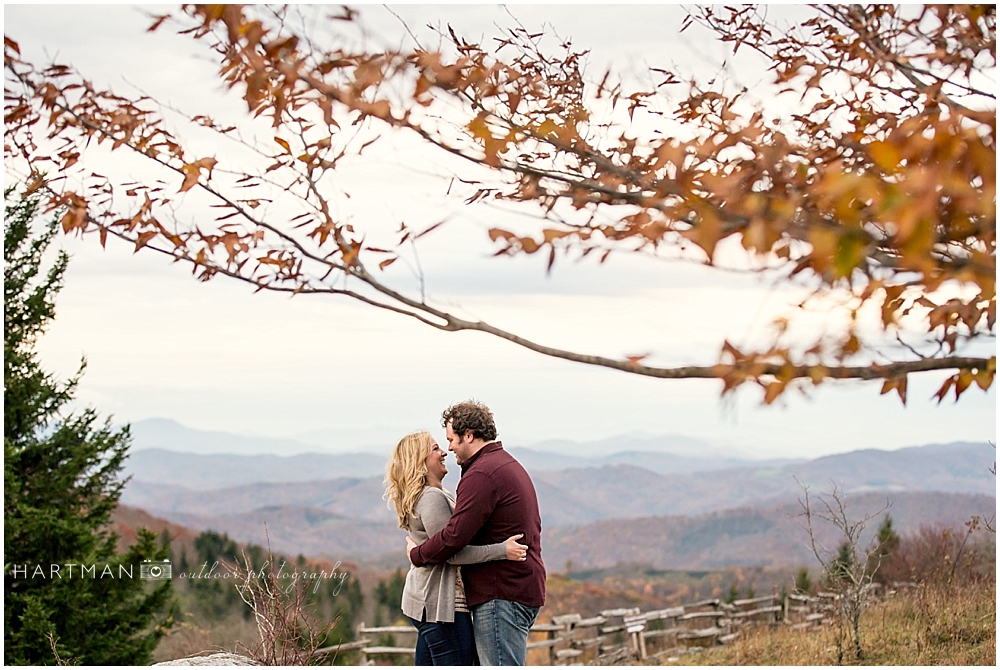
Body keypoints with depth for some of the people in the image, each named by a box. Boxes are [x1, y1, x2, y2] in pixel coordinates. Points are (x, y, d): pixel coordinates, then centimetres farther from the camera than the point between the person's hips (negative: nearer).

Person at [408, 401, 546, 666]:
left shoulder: (481, 474, -15)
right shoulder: (510, 465, 20)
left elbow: (455, 536, -20)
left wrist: (416, 555, -5)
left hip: (502, 593, -11)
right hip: (524, 587, 11)